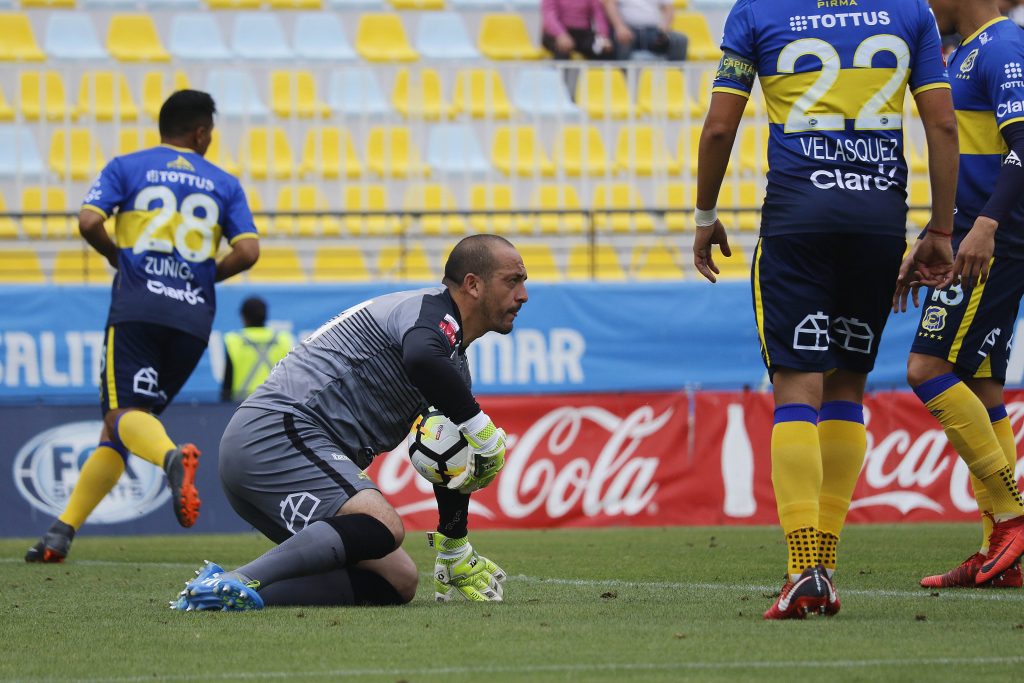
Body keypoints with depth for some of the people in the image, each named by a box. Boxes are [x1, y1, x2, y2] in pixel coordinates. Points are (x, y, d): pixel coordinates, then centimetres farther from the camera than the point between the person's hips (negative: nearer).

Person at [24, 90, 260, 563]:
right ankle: (62, 531, 3)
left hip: (136, 311, -3)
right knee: (117, 430, 10)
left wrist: (116, 255, 15)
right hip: (194, 319, 3)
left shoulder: (126, 168, 10)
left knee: (124, 413, -17)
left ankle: (172, 457, -52)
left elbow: (88, 222, -4)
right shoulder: (224, 184, 15)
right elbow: (248, 252, 4)